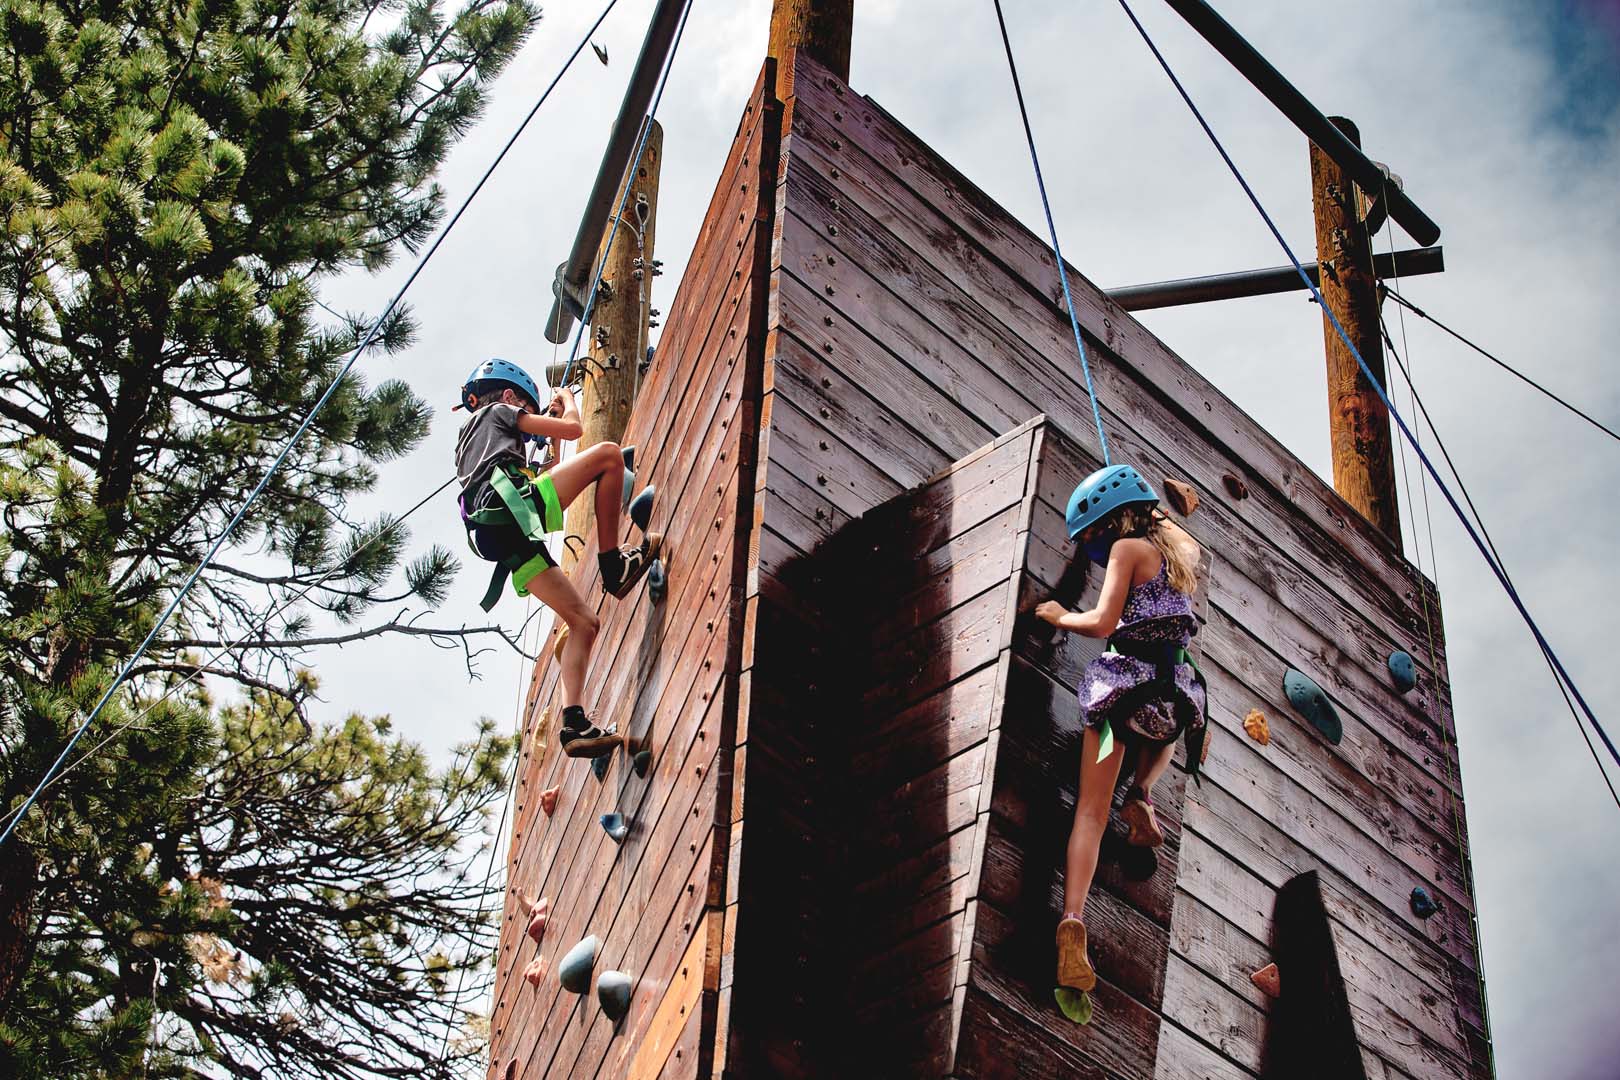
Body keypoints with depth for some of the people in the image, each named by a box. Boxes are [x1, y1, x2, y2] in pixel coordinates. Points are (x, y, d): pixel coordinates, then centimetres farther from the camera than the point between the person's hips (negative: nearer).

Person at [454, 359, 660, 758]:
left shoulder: (469, 435, 39)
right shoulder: (500, 411, 18)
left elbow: (532, 474, 44)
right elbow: (572, 428, 12)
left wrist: (548, 420, 46)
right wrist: (567, 402, 34)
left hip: (494, 536, 8)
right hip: (513, 507, -8)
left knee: (584, 621, 6)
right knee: (608, 454, -6)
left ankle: (574, 723, -9)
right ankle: (613, 564, -8)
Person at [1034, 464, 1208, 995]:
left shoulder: (1127, 548, -1)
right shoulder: (1176, 548, 19)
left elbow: (1103, 623, -10)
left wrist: (1060, 617, 7)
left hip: (1122, 683, -5)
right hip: (1177, 689, 5)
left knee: (1091, 812, -1)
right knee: (1165, 731, 44)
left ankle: (1072, 923, -19)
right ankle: (1141, 796, 15)